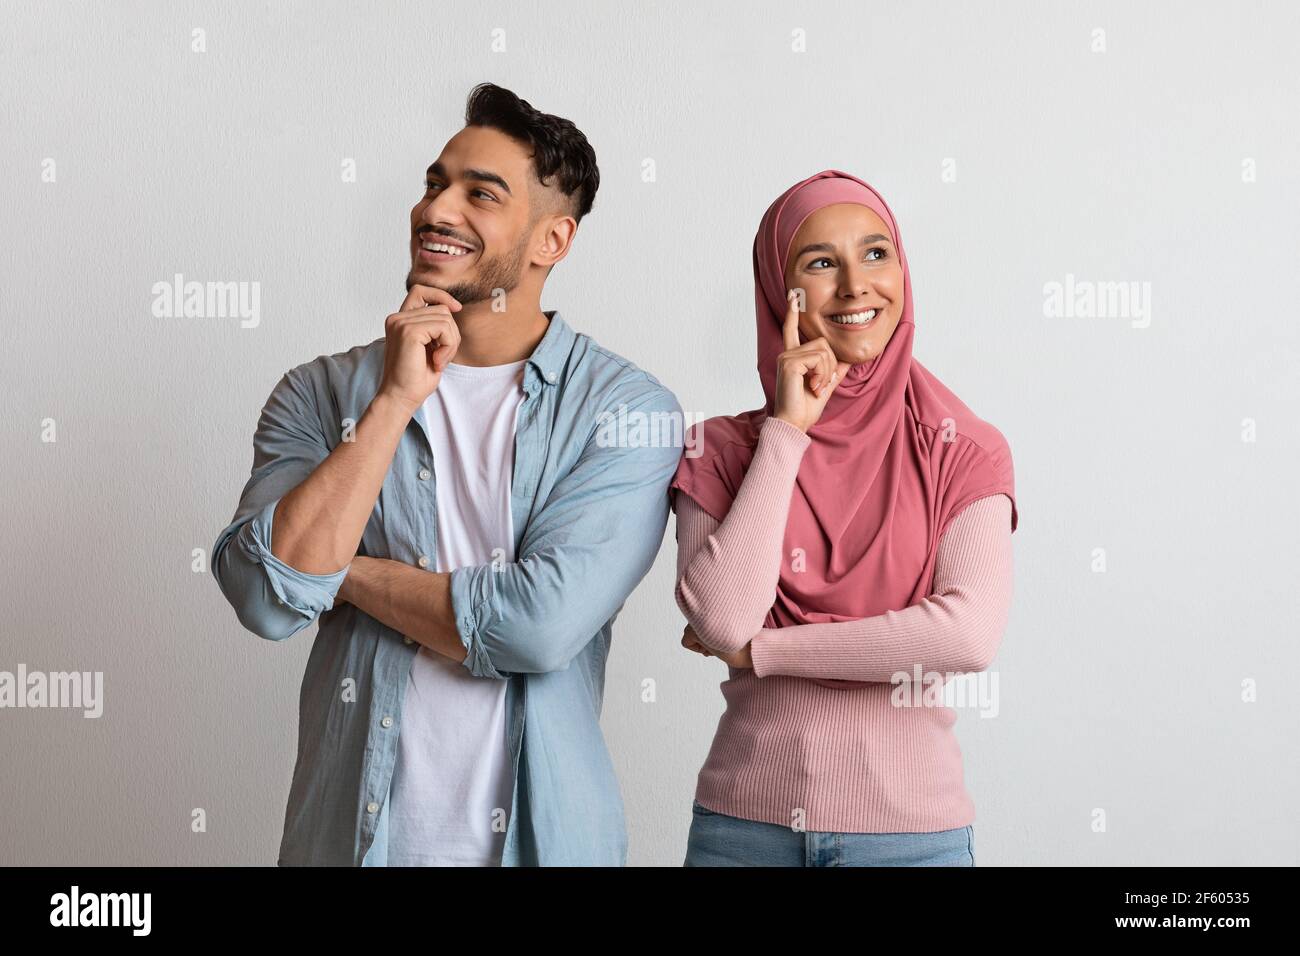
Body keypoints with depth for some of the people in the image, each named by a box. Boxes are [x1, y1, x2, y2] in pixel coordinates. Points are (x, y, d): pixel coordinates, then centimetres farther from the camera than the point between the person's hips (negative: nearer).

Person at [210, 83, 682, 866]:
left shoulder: (627, 408, -8)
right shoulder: (322, 393, 0)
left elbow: (543, 624, -20)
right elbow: (268, 598, -14)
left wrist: (345, 572, -10)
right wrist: (395, 399, -15)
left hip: (539, 831, -1)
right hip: (345, 830, 2)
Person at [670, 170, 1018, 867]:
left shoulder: (966, 452, -2)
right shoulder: (723, 448, 1)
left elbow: (970, 633, -16)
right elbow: (721, 620, -14)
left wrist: (756, 650, -11)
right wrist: (788, 431, -11)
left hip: (911, 827, 0)